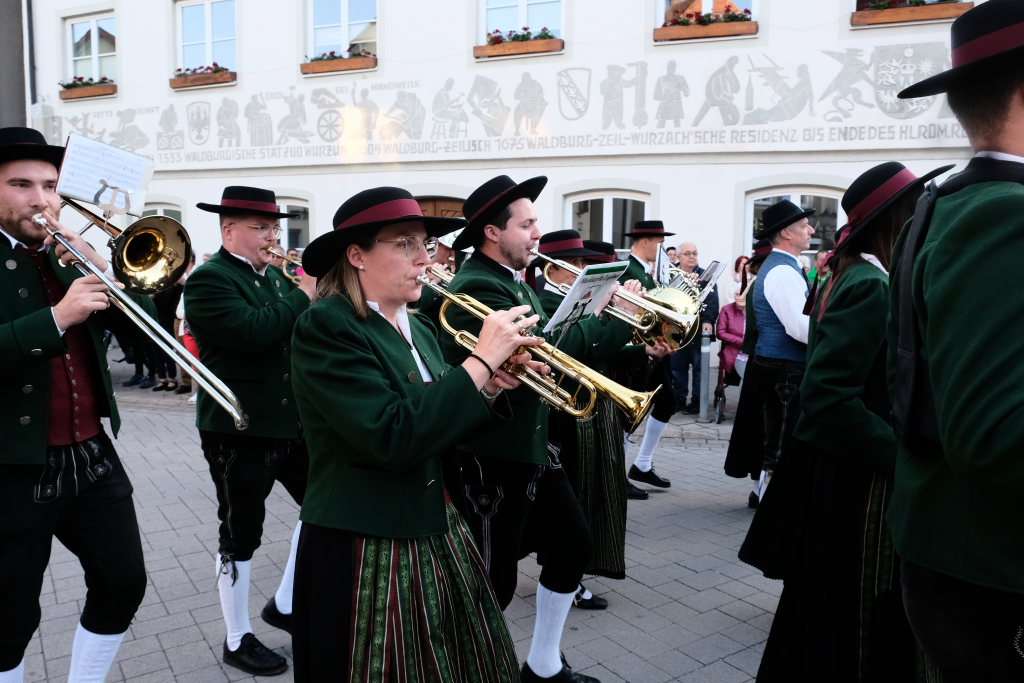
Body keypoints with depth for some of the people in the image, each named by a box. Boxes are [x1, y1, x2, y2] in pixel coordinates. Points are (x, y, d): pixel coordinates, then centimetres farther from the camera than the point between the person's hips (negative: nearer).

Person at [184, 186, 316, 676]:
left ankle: (284, 604, 31)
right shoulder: (209, 279, -12)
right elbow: (253, 330, -29)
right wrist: (304, 295, -20)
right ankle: (238, 640, 25)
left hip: (290, 420, 8)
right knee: (240, 534, 6)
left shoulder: (275, 276, 12)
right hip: (238, 429, -7)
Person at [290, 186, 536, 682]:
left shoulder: (418, 328, 7)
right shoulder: (325, 326, -16)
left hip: (438, 536, 7)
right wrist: (481, 360, -23)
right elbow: (393, 438, -27)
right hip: (365, 552, -7)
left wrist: (489, 388, -8)